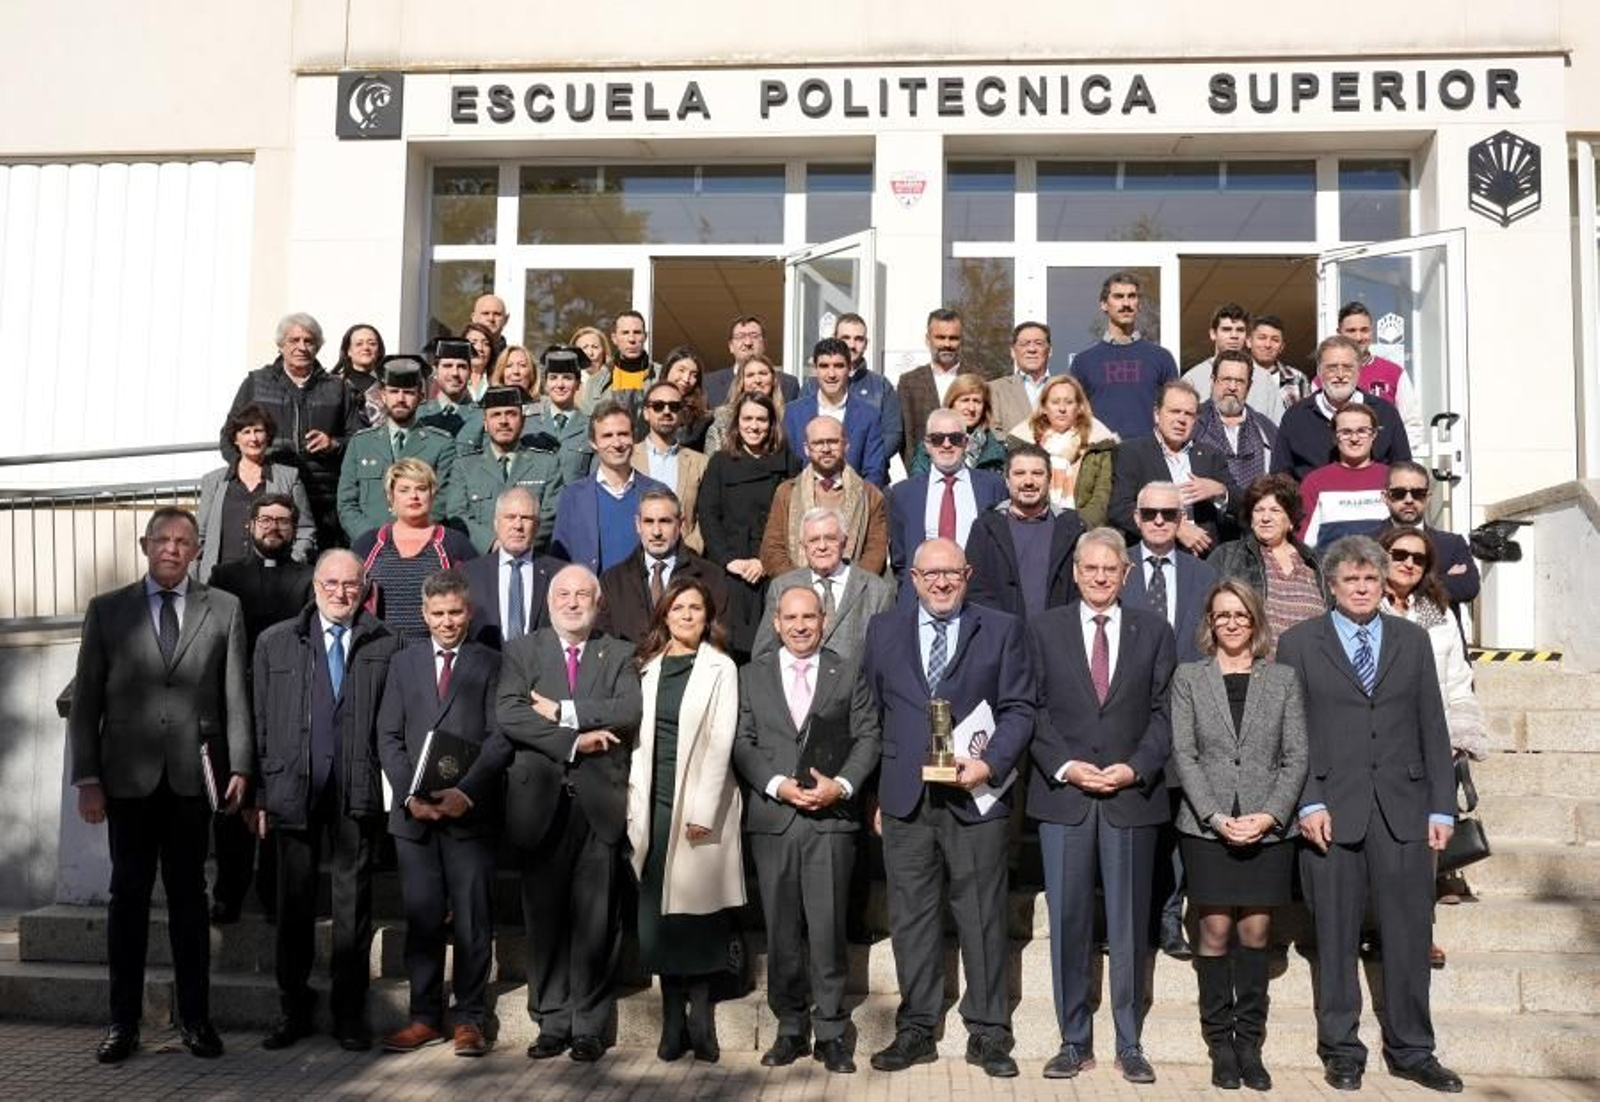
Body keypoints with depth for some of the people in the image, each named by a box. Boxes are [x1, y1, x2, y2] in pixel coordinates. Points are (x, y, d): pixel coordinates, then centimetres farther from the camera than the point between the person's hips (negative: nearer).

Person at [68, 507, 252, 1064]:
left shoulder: (223, 610, 6)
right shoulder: (106, 610, 6)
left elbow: (236, 696, 4)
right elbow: (86, 700, 3)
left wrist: (239, 767, -3)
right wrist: (86, 778, -2)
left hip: (193, 777, 0)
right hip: (128, 777, 0)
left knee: (188, 896, 7)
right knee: (129, 896, 5)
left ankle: (195, 1018, 15)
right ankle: (124, 1021, 14)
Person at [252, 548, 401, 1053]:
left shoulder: (385, 644, 5)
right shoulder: (275, 643, 9)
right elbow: (261, 722, 7)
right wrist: (261, 794, 2)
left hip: (358, 796, -1)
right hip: (293, 791, 1)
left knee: (354, 907, 4)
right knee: (293, 907, 9)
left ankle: (350, 1014, 15)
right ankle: (295, 1011, 22)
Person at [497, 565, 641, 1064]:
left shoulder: (620, 655, 10)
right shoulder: (520, 651, 10)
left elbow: (628, 712, -8)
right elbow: (508, 714, -6)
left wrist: (562, 711, -10)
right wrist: (573, 741, -13)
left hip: (599, 802, 0)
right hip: (540, 800, 1)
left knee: (596, 919, 2)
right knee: (544, 917, 6)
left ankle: (590, 1026, 12)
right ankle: (551, 1023, 16)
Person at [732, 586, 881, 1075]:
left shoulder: (849, 674, 9)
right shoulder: (751, 676, 11)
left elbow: (867, 738, 3)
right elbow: (742, 743, 4)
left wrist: (842, 785, -12)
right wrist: (776, 785, -10)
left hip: (831, 818, -1)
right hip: (771, 818, 2)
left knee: (827, 929, -4)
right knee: (782, 931, 7)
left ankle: (831, 1033, 6)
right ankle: (790, 1029, 18)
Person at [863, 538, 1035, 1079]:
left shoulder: (1002, 630, 5)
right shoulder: (883, 630, 11)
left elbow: (1018, 708, 2)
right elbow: (872, 713, 11)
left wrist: (991, 763, -13)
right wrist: (877, 791, 7)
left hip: (976, 796, -2)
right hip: (905, 799, 2)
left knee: (982, 918, 4)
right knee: (912, 918, 8)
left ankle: (988, 1033, 15)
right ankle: (916, 1030, 19)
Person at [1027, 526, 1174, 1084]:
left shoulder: (1153, 630, 8)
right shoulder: (1044, 628, 6)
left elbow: (1162, 710, 4)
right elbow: (1034, 709, 3)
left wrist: (1136, 768, -10)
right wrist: (1064, 766, -10)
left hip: (1133, 794, 0)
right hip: (1063, 793, 0)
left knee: (1130, 925, 6)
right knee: (1068, 923, 4)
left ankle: (1129, 1044, 16)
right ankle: (1074, 1041, 14)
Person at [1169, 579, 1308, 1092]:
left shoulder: (1283, 679, 8)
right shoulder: (1188, 677, 7)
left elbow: (1296, 757, 4)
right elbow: (1184, 754, 0)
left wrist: (1269, 815, -9)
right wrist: (1216, 816, -10)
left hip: (1269, 826, 1)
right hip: (1206, 825, -1)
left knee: (1256, 932, 2)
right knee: (1215, 931, -1)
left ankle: (1250, 1044, 11)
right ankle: (1221, 1045, 9)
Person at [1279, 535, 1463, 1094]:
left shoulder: (1413, 640, 11)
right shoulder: (1299, 643, 4)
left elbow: (1432, 728, 9)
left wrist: (1441, 807, 4)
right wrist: (1307, 803, -9)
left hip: (1404, 808, 2)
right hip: (1332, 811, -2)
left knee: (1409, 933, 5)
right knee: (1336, 938, 6)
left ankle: (1411, 1050, 19)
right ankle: (1341, 1051, 17)